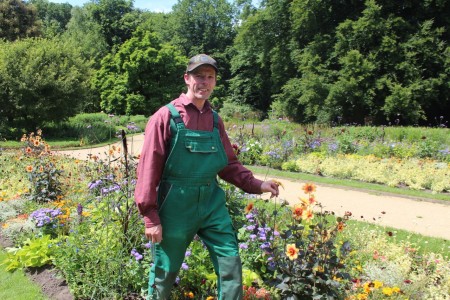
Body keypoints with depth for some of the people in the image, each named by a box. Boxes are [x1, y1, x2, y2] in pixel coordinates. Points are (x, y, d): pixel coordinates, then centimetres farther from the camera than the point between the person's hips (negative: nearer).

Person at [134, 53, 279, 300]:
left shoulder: (215, 120, 7)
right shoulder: (166, 116, -8)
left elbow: (229, 164, 14)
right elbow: (148, 168, -10)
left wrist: (256, 184, 0)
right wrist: (150, 216, -11)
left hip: (212, 203, 4)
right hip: (175, 206, -4)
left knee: (230, 262, 6)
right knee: (165, 272, 12)